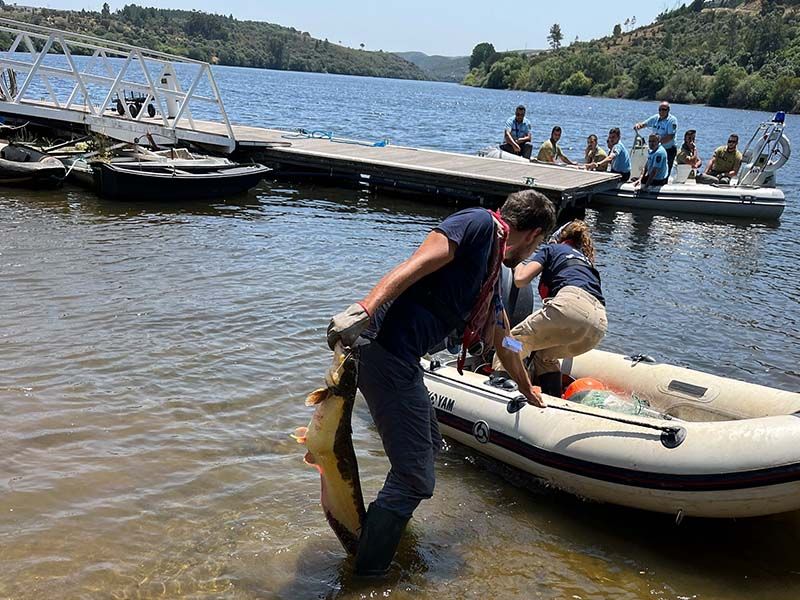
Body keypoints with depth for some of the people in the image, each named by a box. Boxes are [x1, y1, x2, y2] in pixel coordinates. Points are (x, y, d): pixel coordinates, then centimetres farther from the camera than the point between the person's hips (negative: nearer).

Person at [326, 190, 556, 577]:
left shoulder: (492, 282, 23)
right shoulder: (480, 223, -4)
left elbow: (503, 343, 38)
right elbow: (415, 266, -19)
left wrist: (528, 390, 53)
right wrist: (363, 310, -31)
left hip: (401, 359, 10)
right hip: (386, 348, -10)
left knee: (429, 446, 26)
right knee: (415, 479, -3)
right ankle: (366, 576, 11)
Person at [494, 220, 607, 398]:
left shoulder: (551, 248, 23)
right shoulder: (587, 262, 40)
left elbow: (520, 279, 10)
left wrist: (518, 264, 33)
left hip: (572, 304, -6)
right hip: (599, 325, 6)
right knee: (543, 355, 25)